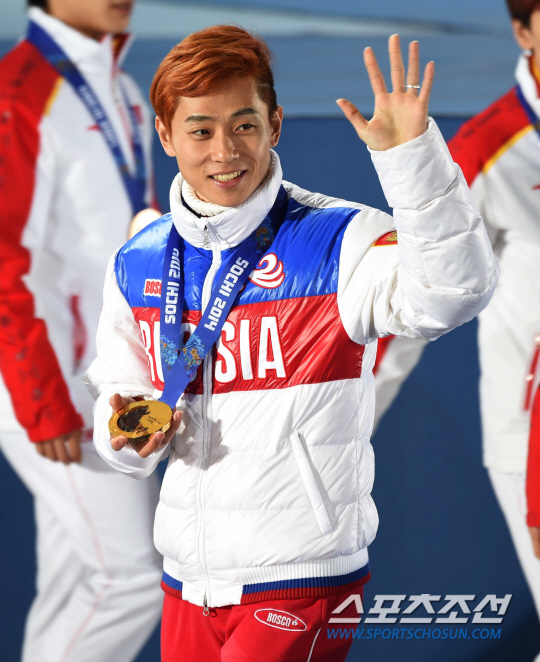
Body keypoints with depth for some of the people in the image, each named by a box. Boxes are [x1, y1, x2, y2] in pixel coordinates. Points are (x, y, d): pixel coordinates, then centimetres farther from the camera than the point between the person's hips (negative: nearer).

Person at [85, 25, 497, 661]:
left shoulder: (339, 241, -10)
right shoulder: (137, 264, 6)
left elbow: (452, 293, -28)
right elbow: (120, 386, 18)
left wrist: (411, 155, -39)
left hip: (301, 583, -5)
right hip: (187, 582, 5)